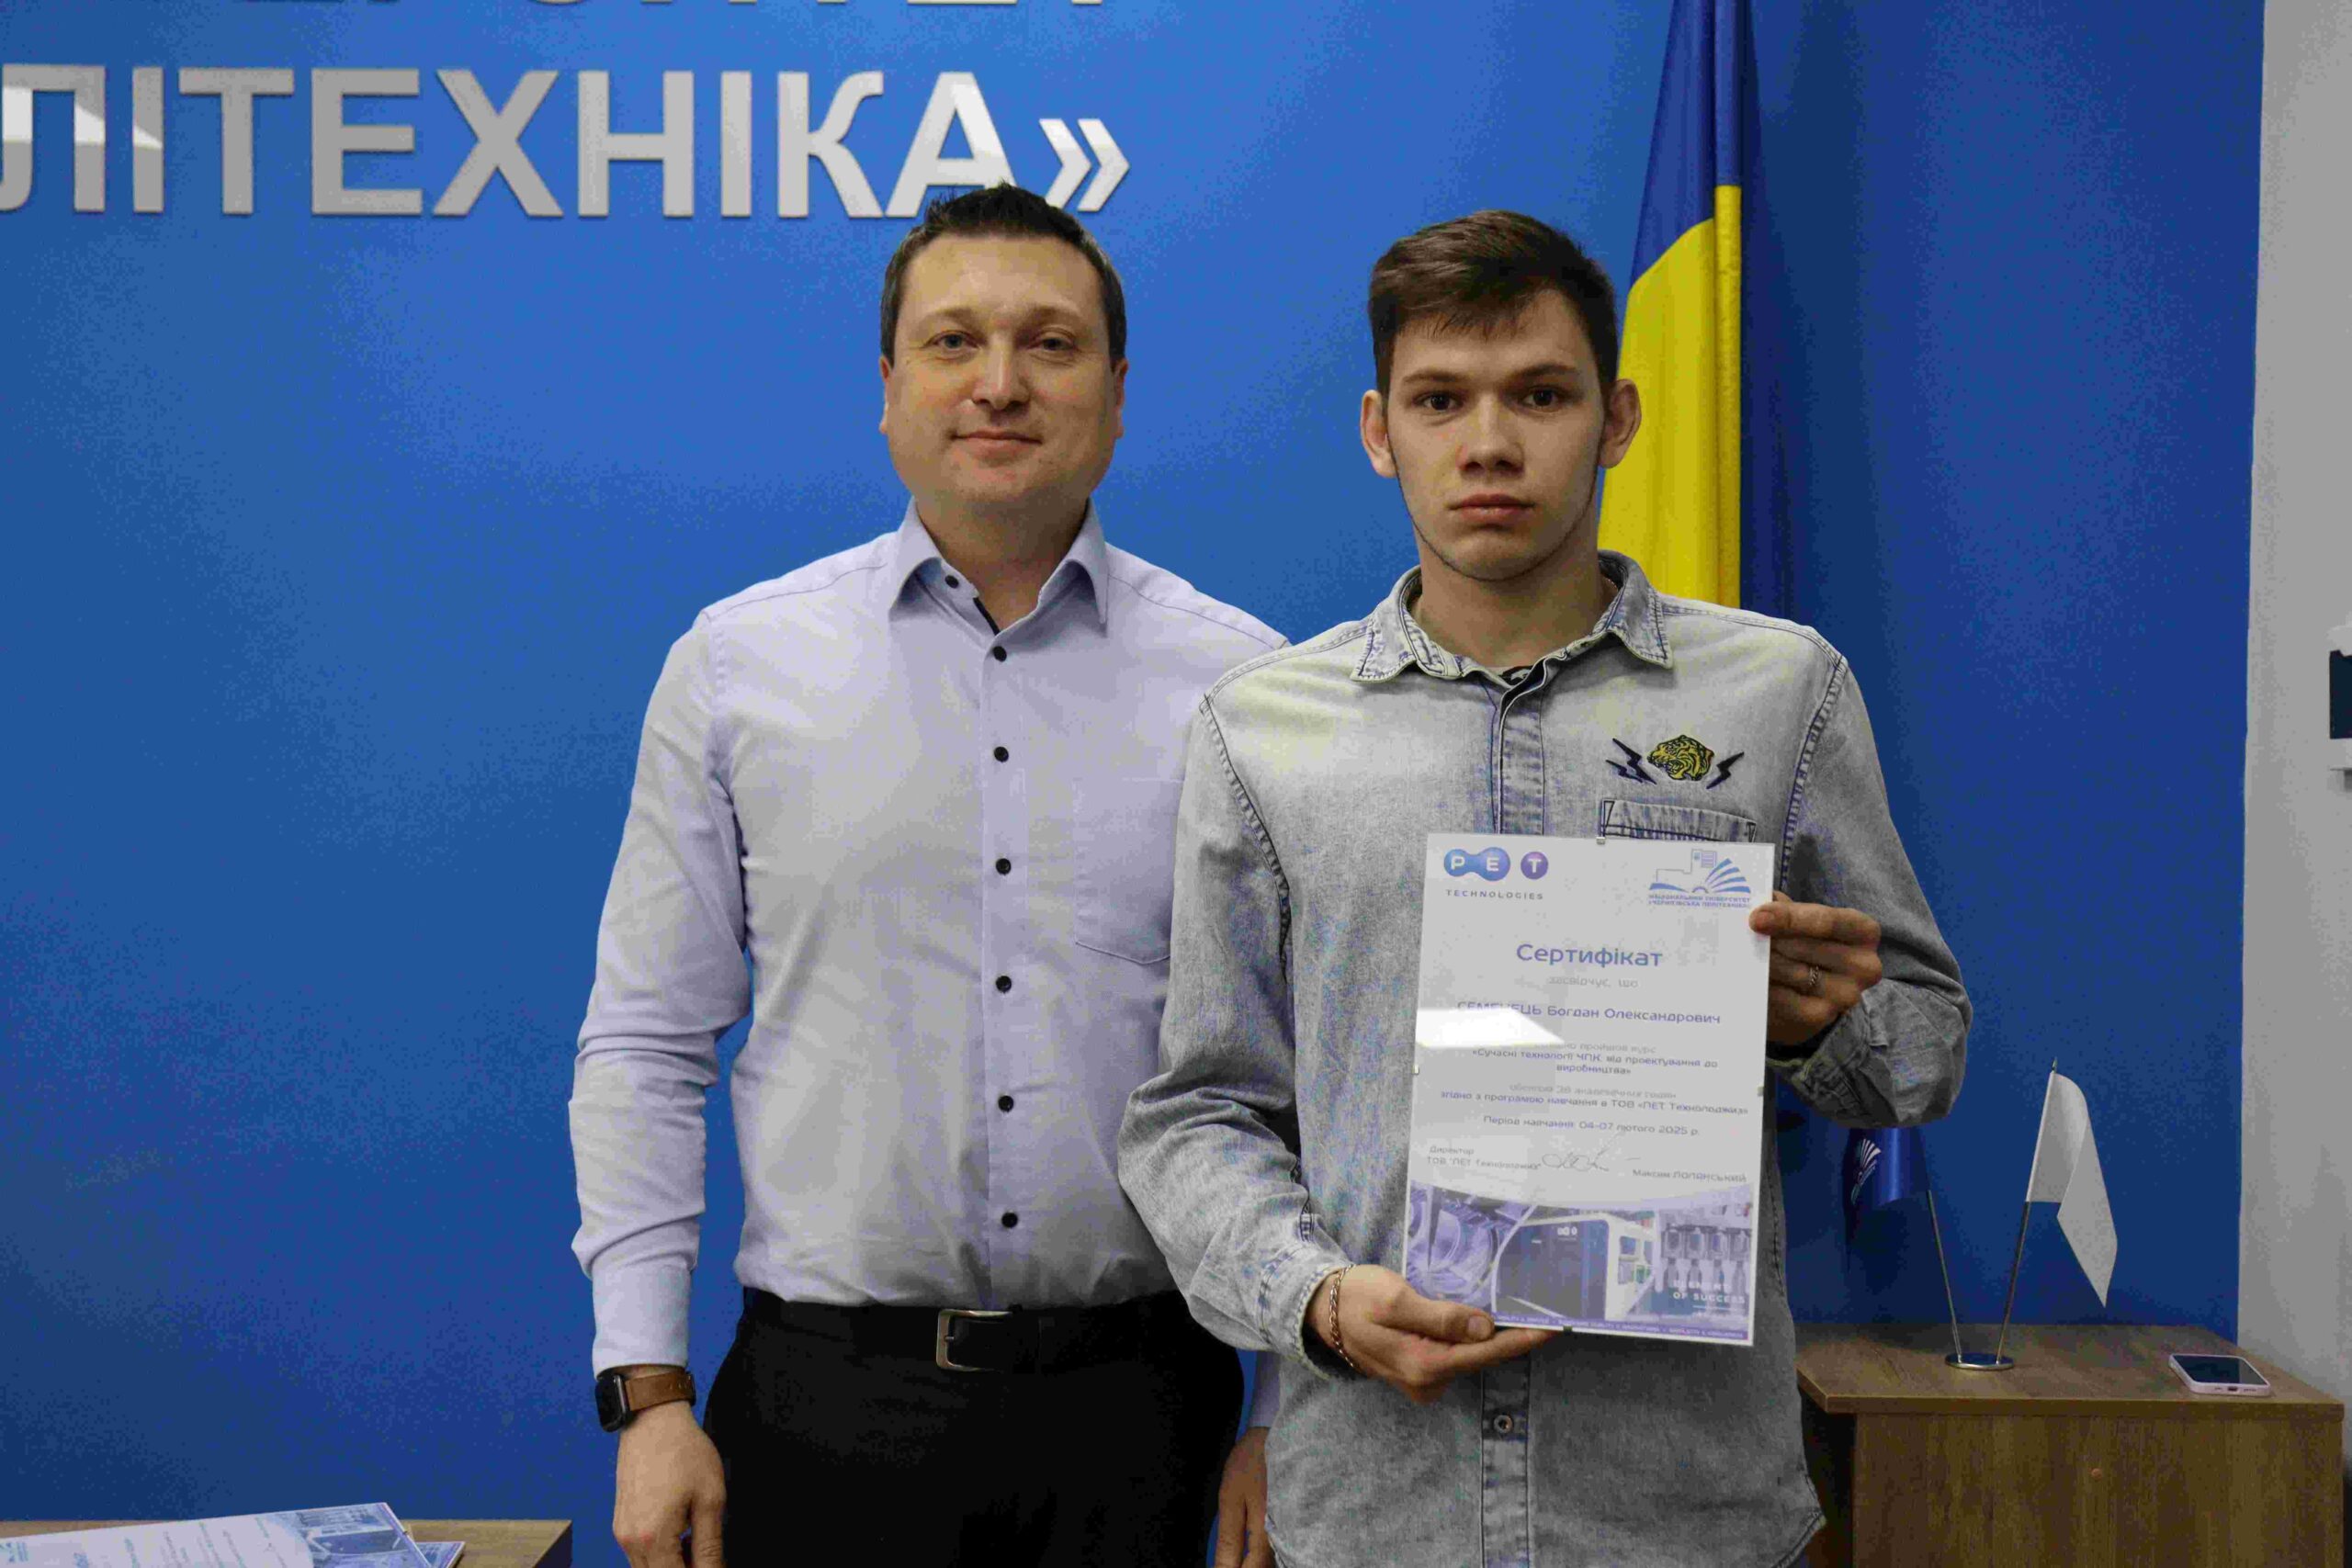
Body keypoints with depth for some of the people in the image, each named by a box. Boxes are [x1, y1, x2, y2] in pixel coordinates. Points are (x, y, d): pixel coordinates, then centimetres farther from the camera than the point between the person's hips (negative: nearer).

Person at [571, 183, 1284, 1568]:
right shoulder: (738, 663, 2)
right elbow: (648, 1050, 3)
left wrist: (1295, 1412, 0)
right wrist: (650, 1391, -3)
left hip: (1137, 1394, 0)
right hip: (831, 1389, 0)